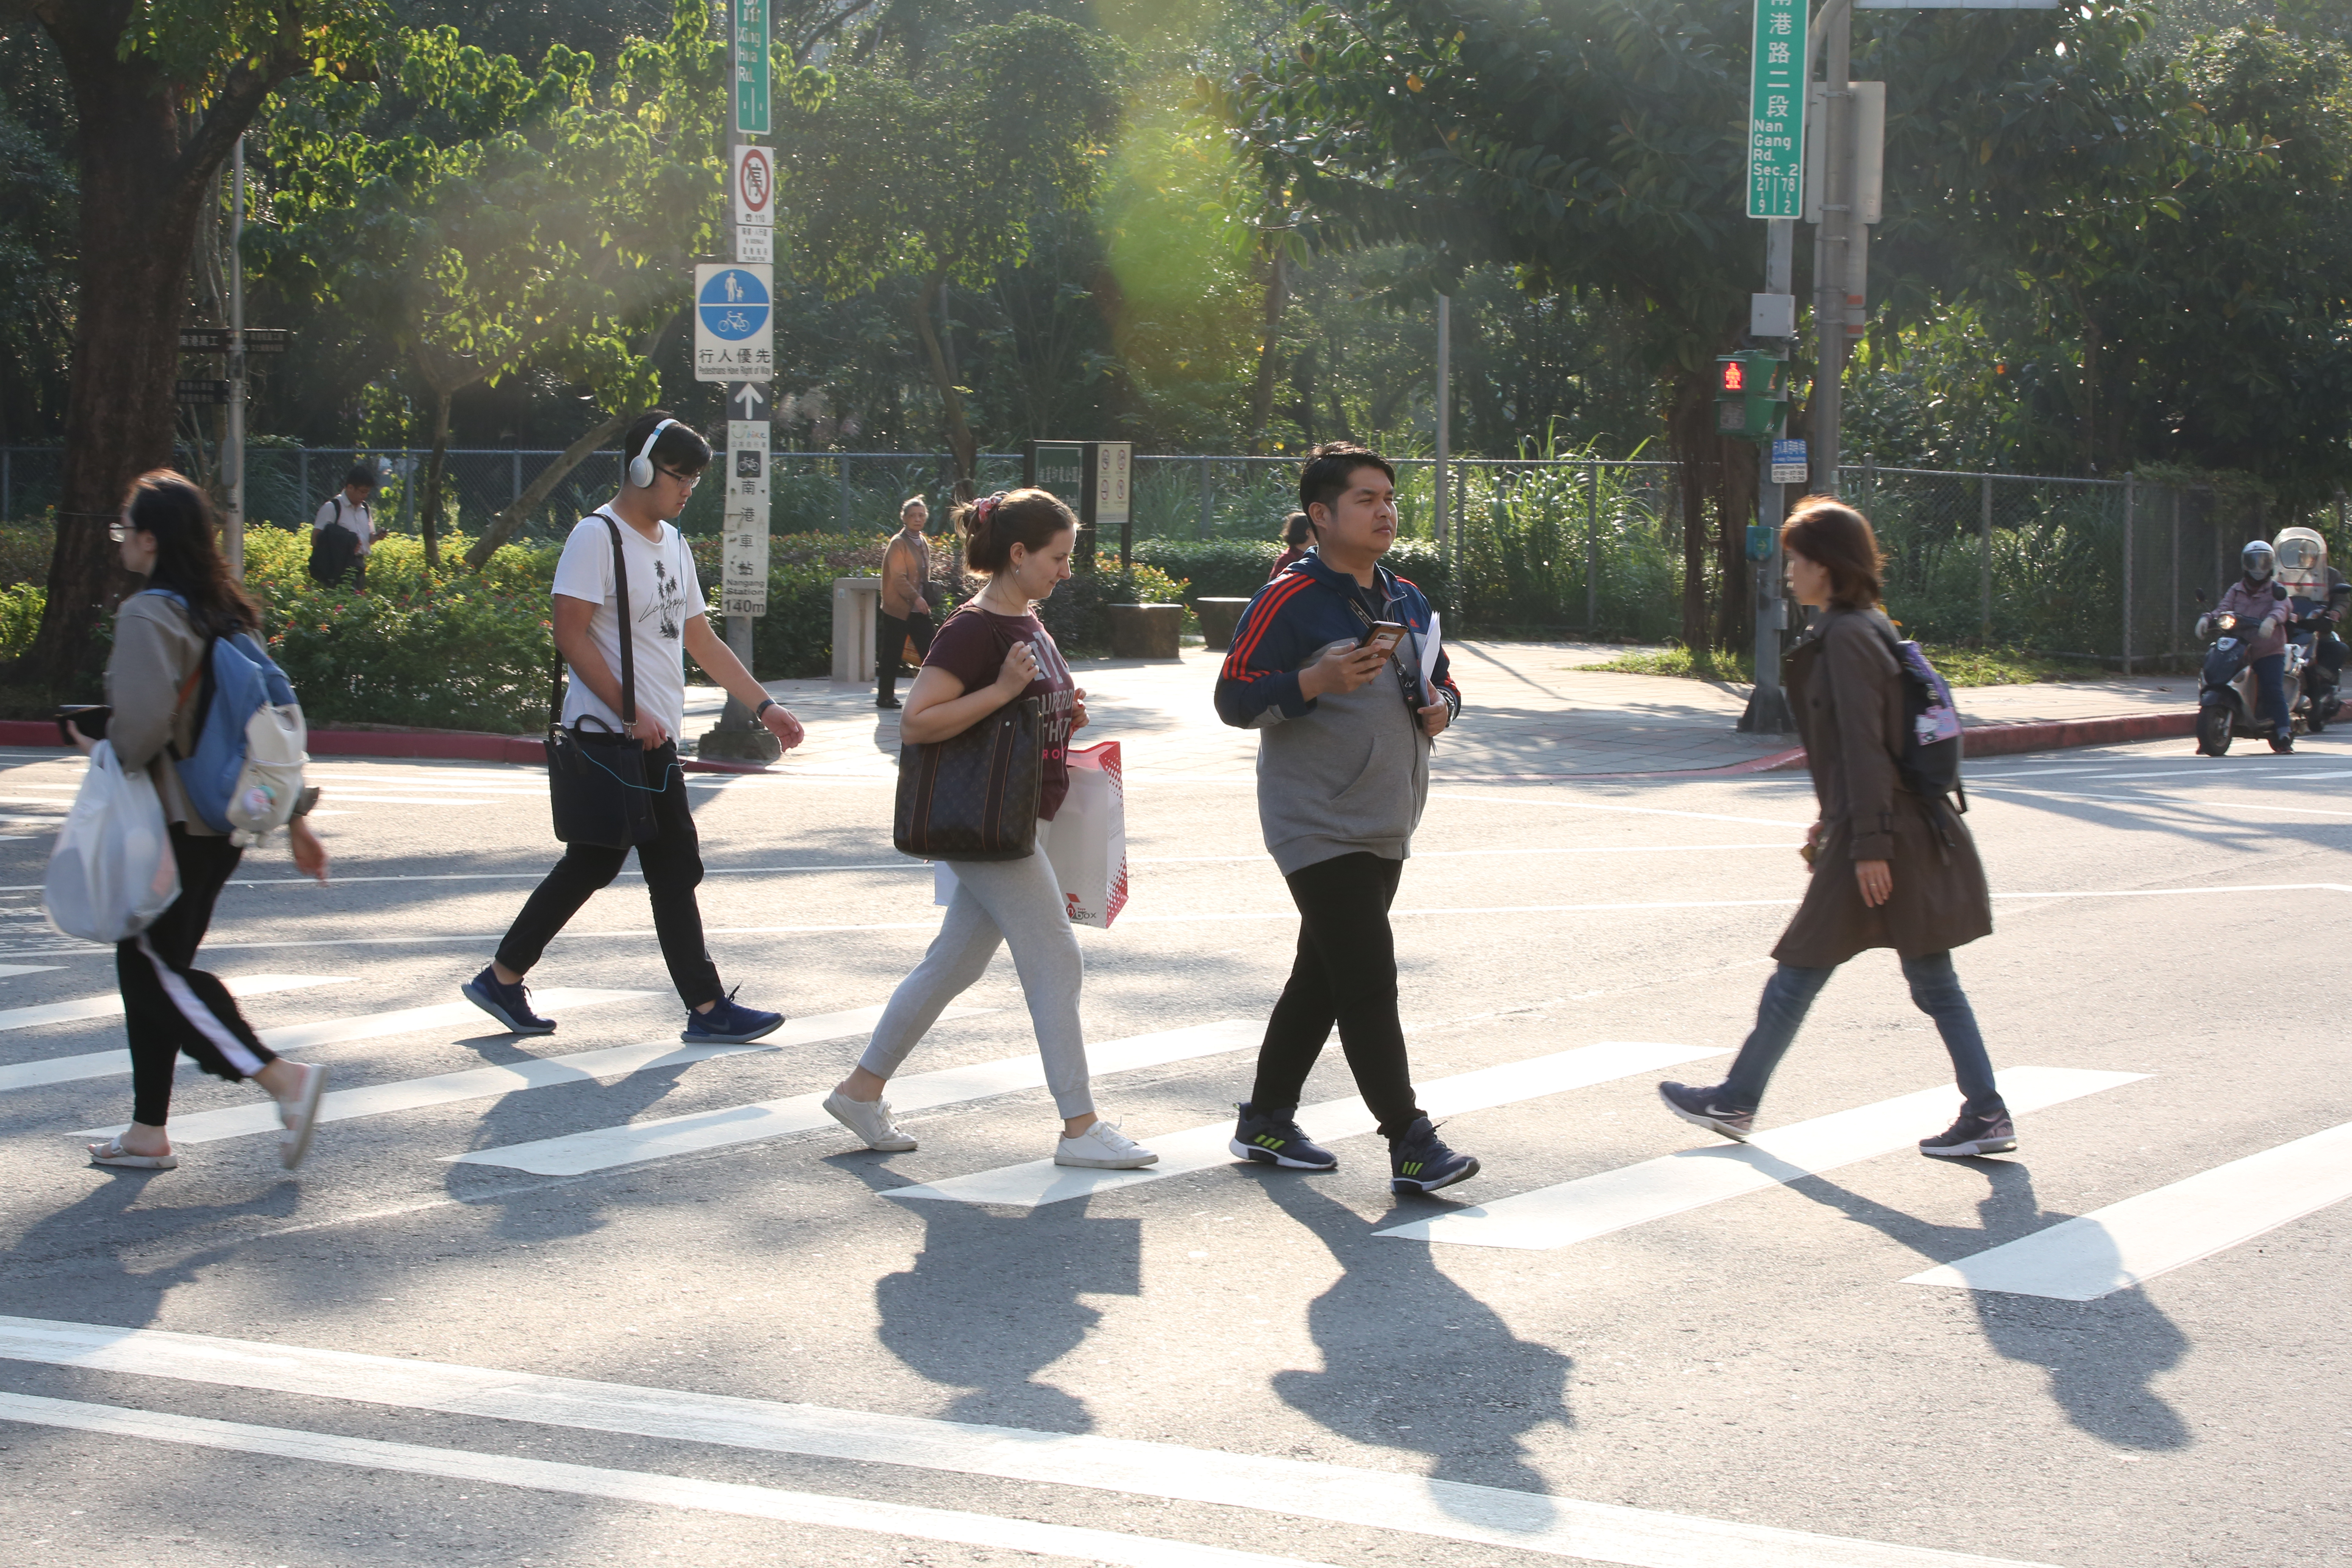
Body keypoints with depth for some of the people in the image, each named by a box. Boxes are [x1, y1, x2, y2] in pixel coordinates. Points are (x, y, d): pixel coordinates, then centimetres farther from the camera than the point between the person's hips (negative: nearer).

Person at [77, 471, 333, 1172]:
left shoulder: (148, 617, -14)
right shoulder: (227, 614, 11)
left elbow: (145, 721, -26)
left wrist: (106, 755, -5)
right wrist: (293, 815, 17)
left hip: (168, 823, -9)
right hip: (221, 826, 9)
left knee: (160, 969, -3)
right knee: (149, 967, 15)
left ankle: (282, 1077, -13)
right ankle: (149, 1132, 17)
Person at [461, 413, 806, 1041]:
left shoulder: (672, 542, 16)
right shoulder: (598, 536, -12)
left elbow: (701, 641, 19)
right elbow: (571, 635, -17)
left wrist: (765, 707, 13)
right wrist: (632, 712, -21)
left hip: (653, 737, 9)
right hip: (618, 738, -9)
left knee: (592, 866, 13)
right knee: (674, 867, -5)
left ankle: (503, 980, 21)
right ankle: (707, 1008, 2)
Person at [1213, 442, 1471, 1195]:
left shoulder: (1407, 599, 12)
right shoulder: (1290, 600, -12)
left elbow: (1441, 678, 25)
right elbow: (1234, 698, -15)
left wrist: (1441, 702, 2)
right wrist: (1315, 681, -28)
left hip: (1385, 827, 8)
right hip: (1318, 826, -8)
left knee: (1323, 976, 15)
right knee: (1368, 982, -12)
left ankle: (1266, 1120, 26)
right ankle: (1410, 1144, -11)